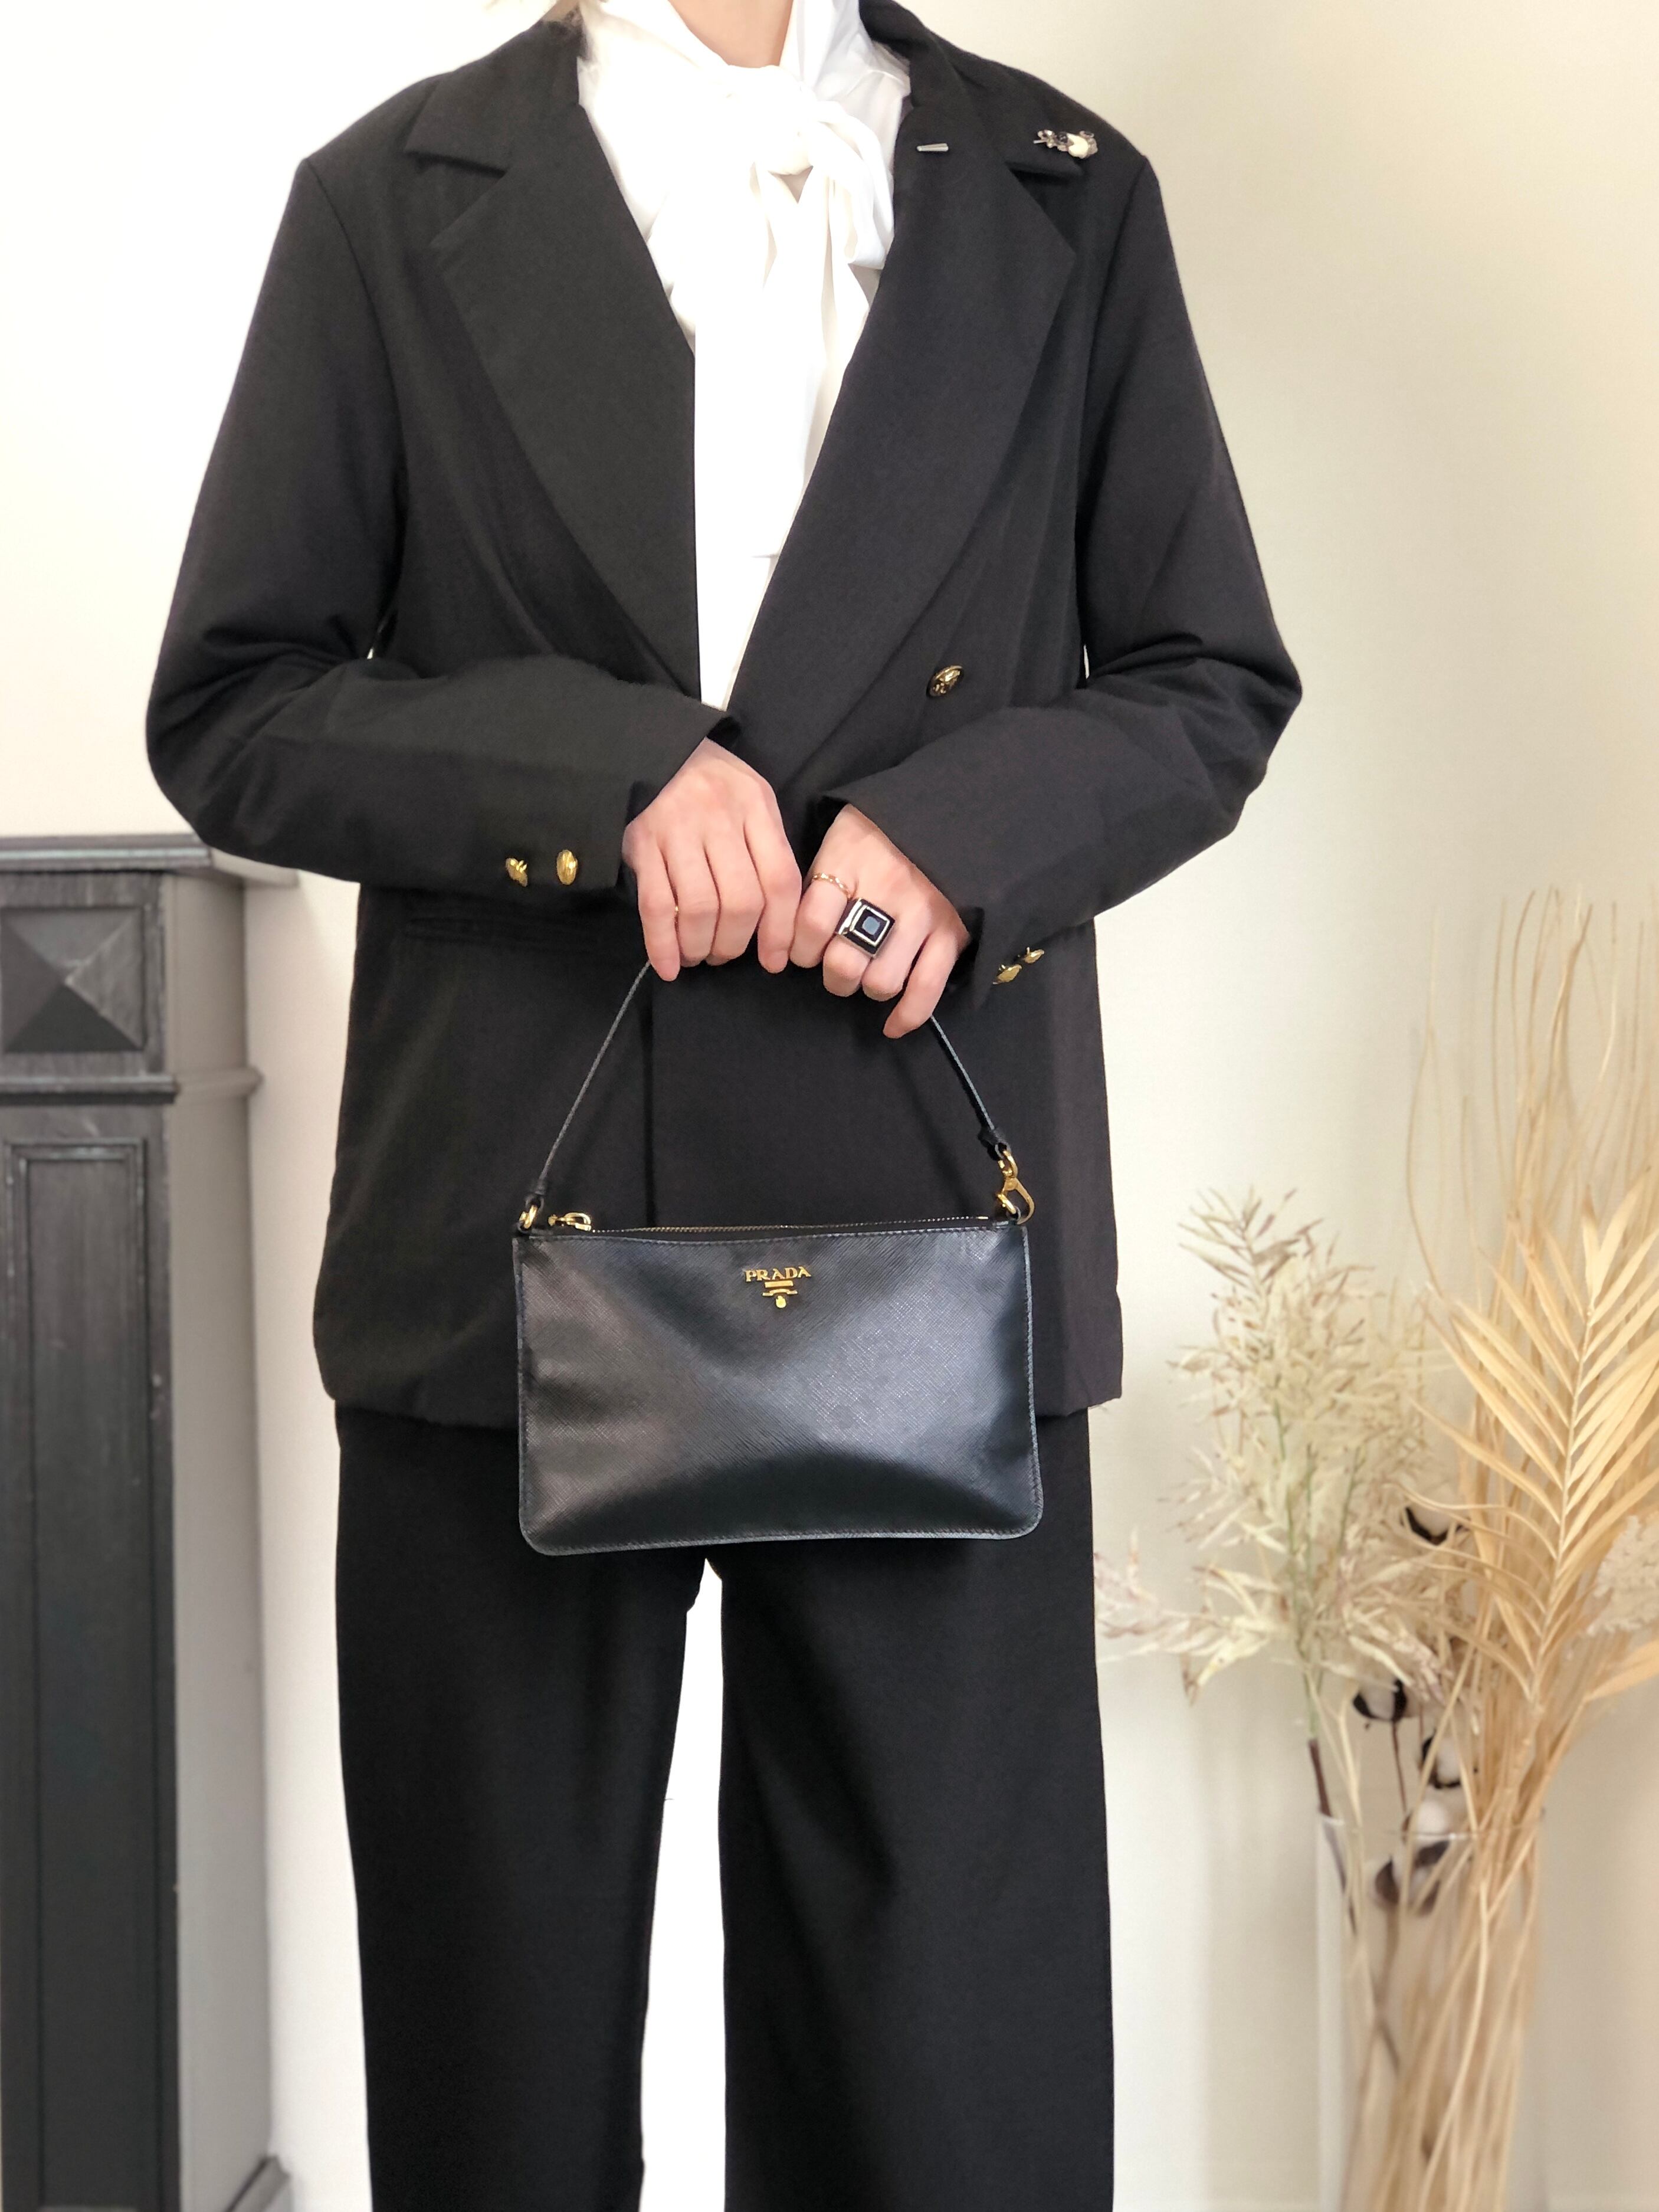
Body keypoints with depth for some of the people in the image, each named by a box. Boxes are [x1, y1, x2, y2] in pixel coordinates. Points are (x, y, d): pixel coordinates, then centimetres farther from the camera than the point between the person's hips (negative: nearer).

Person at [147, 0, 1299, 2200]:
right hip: (507, 1232, 0)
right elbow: (227, 704, 4)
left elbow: (1213, 680, 11)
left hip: (925, 1220, 1)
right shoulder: (396, 200, 8)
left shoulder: (1067, 201, 11)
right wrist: (596, 764, -13)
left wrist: (972, 822, -10)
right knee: (498, 2026, 11)